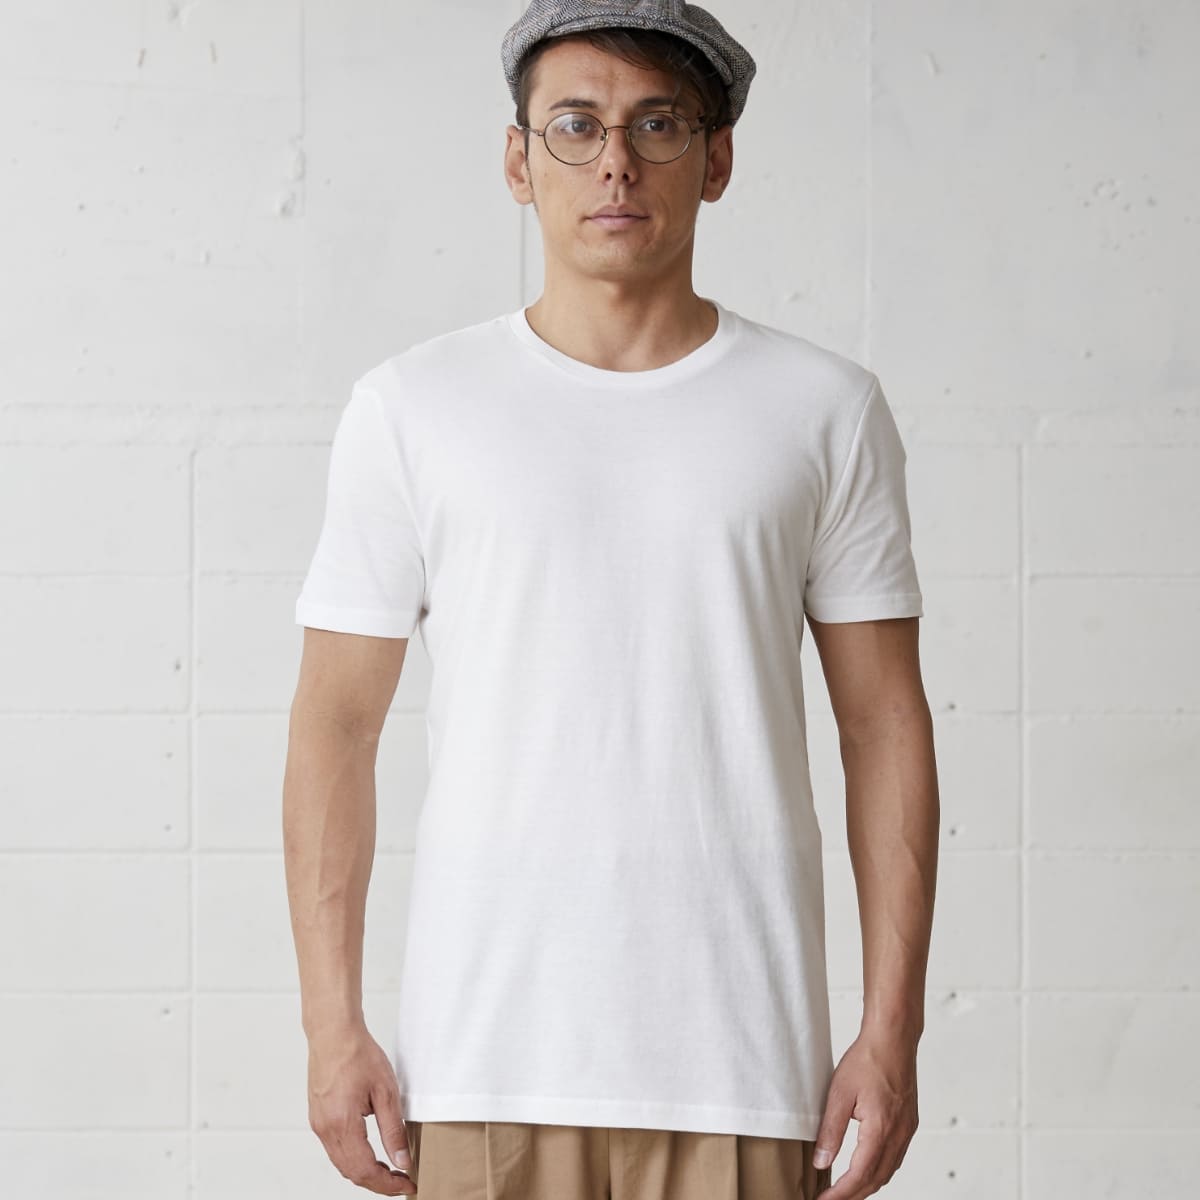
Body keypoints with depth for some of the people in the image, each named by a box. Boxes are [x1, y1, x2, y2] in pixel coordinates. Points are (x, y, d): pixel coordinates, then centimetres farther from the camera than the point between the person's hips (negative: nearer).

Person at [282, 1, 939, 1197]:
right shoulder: (411, 409, 5)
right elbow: (335, 723, 5)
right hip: (485, 1058, 0)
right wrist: (332, 1023, -2)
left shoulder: (826, 408, 6)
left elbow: (885, 723, 6)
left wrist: (892, 1026, 0)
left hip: (738, 1056, 0)